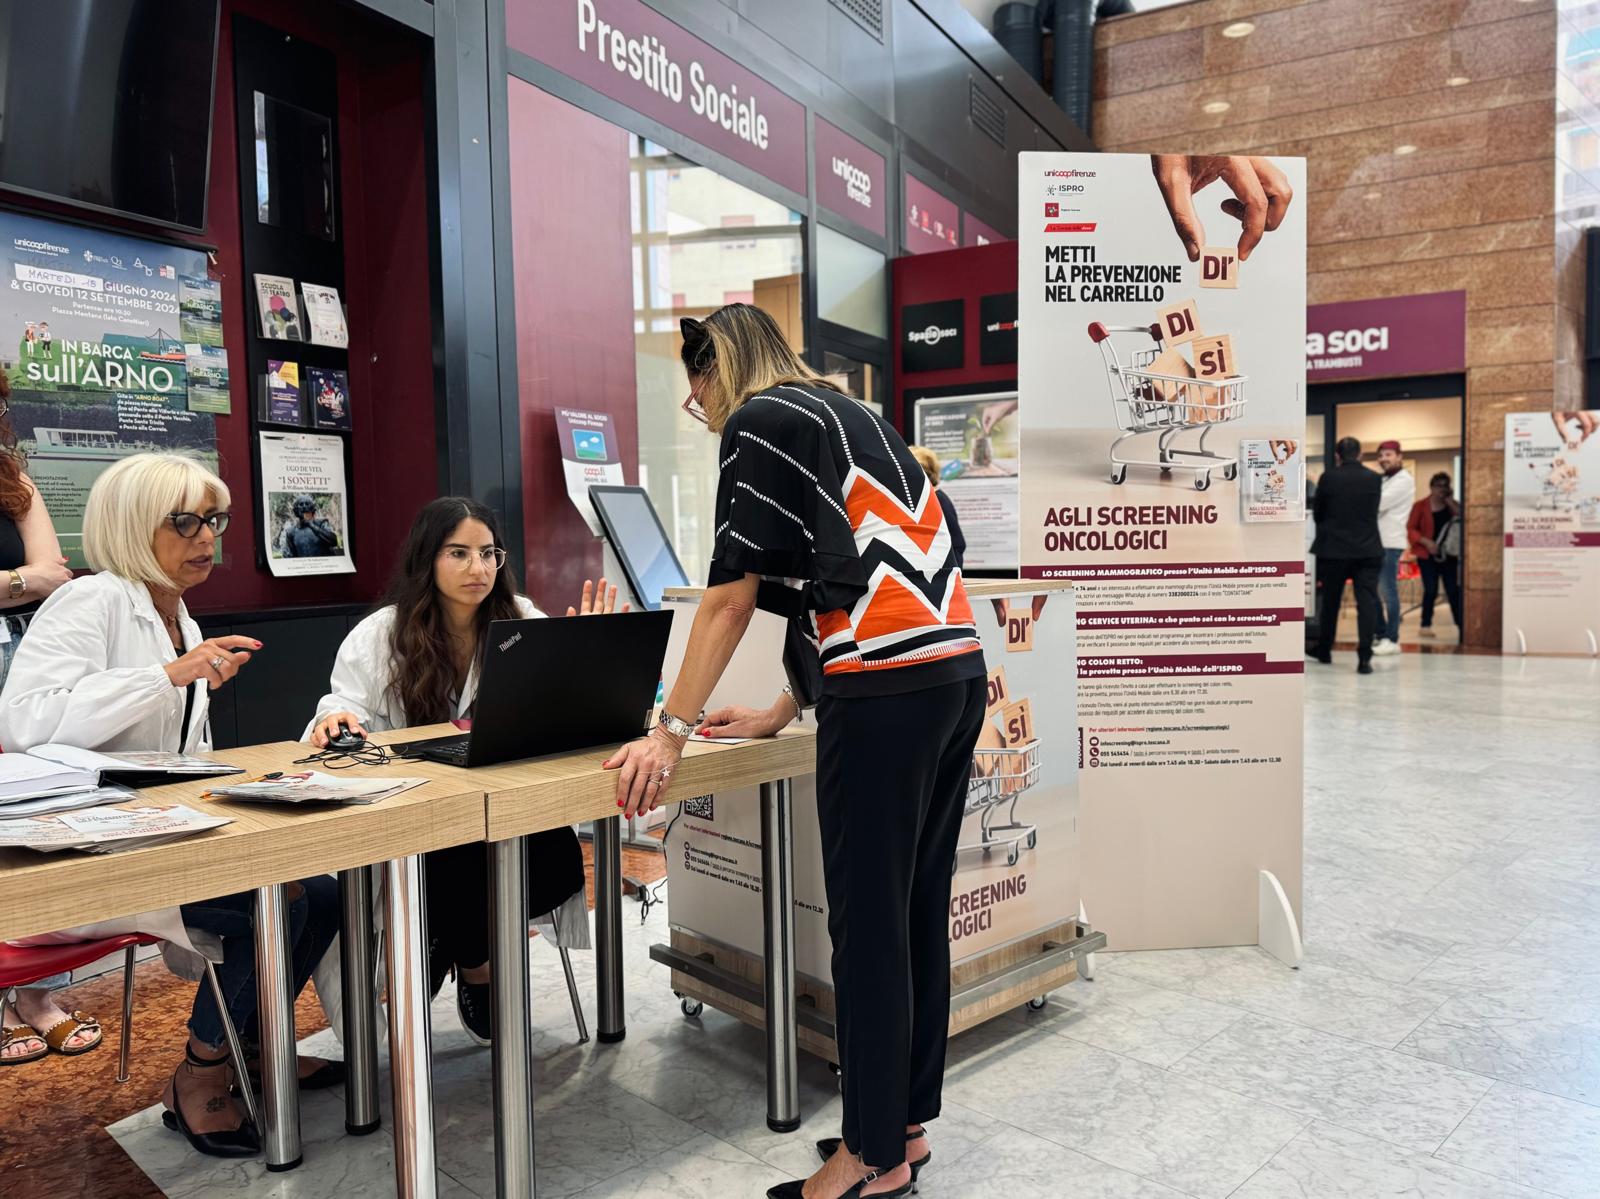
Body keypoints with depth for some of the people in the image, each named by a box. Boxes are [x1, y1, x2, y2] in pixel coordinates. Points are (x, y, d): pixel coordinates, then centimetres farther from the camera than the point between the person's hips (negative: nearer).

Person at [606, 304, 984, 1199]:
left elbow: (734, 594, -7)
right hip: (958, 672, 9)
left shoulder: (760, 421, 1)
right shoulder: (848, 414, 26)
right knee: (919, 913, 15)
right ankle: (909, 1122, 27)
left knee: (868, 924, 1)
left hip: (889, 691, -9)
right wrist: (782, 713, 27)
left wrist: (671, 733, -3)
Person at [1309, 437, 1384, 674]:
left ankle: (1324, 651, 28)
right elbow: (1373, 511, 14)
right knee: (1367, 603, -3)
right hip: (1368, 550, 0)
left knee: (1330, 602, 14)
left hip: (1333, 549, 0)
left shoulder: (1328, 477, -6)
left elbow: (1317, 513, 5)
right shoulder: (1374, 479, 0)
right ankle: (1364, 658, -12)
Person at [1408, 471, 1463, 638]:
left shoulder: (1452, 506, 9)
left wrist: (1450, 501, -11)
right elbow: (1411, 529, -3)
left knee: (1453, 590, -1)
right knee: (1431, 590, -8)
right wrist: (1426, 542, -16)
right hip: (1427, 555, -3)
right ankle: (1426, 625, 4)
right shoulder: (1420, 506, 1)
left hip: (1449, 554, 3)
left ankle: (1460, 626, 3)